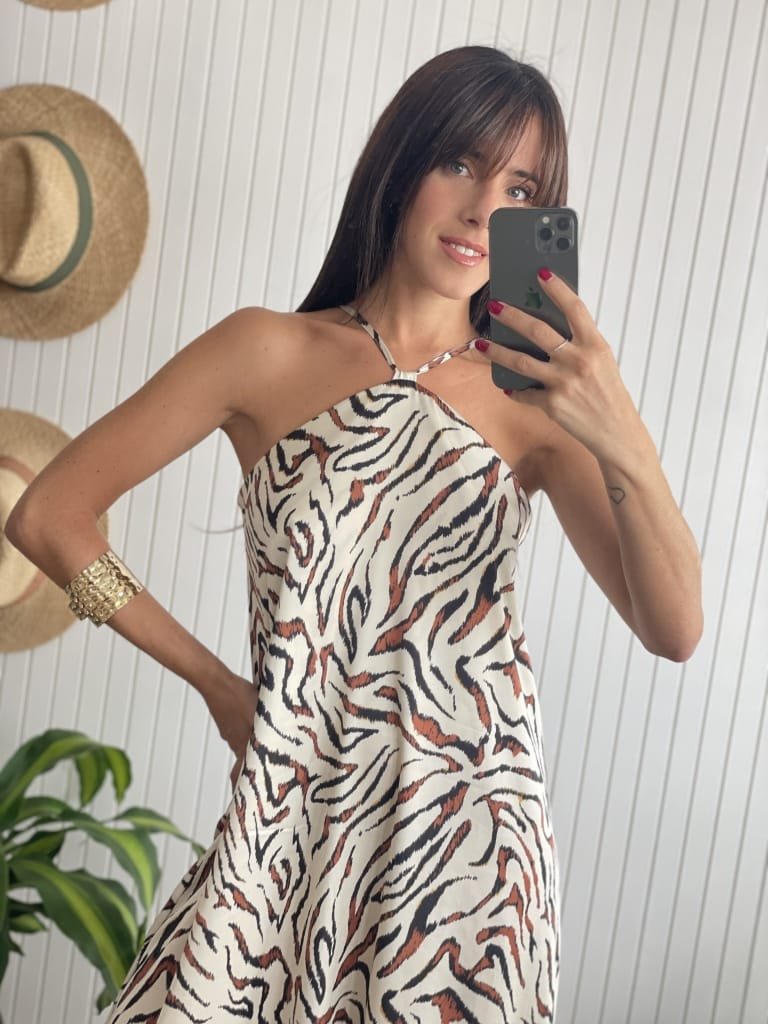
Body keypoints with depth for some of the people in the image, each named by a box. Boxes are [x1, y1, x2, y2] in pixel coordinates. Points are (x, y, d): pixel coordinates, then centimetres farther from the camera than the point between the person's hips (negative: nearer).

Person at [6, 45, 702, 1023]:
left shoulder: (538, 397, 1)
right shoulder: (270, 353, -3)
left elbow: (674, 630, -8)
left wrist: (624, 446, -25)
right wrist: (212, 679, 1)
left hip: (469, 831, 1)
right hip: (295, 827, -1)